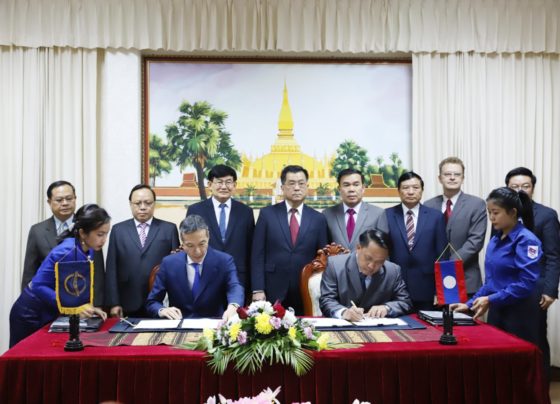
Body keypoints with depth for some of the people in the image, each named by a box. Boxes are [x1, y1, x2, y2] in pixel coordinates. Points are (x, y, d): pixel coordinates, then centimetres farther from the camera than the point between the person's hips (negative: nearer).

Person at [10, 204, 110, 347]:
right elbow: (38, 285, -30)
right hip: (30, 315, -7)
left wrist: (88, 307, -12)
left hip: (50, 315, 7)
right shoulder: (66, 252, -30)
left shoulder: (88, 251, -5)